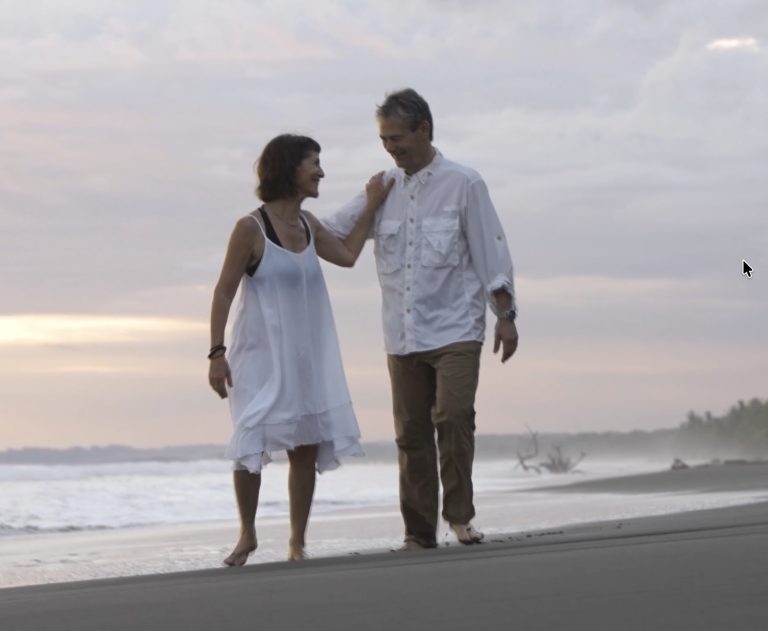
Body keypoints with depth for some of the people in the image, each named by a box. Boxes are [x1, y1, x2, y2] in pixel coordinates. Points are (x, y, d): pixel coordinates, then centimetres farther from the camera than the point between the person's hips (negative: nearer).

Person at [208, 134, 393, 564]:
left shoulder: (308, 225, 8)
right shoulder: (251, 229, -11)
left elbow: (347, 255, 19)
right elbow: (224, 292, -9)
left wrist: (371, 205, 16)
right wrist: (217, 352, -14)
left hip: (307, 358, 6)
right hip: (261, 358, -6)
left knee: (306, 449, 3)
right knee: (251, 448, -7)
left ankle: (297, 543, 10)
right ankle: (247, 535, 10)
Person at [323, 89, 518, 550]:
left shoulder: (462, 184, -1)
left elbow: (490, 252, 0)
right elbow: (331, 234, 14)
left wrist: (506, 316, -3)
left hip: (454, 330, -4)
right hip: (402, 336, 5)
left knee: (454, 416, -19)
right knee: (411, 432, 5)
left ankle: (460, 515, -8)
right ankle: (419, 532, 11)